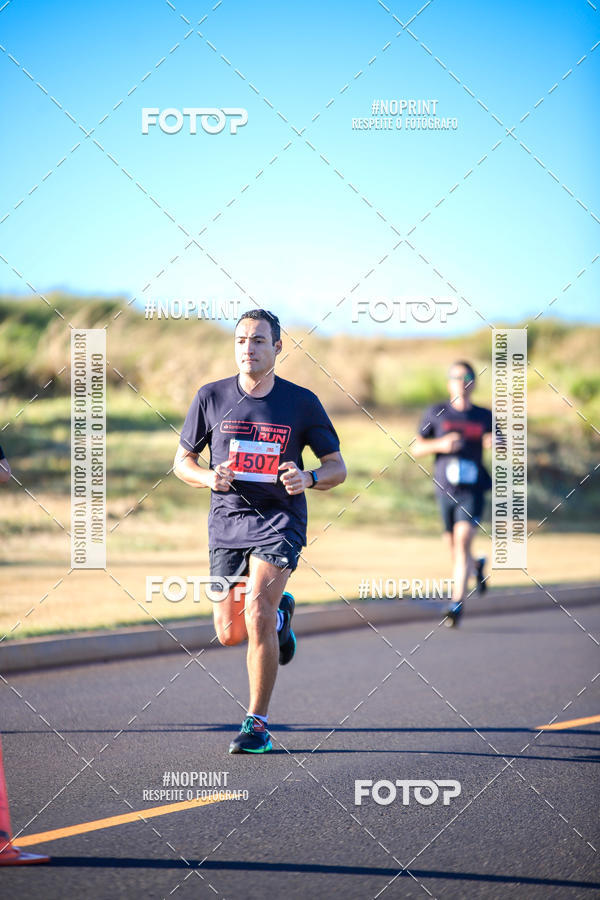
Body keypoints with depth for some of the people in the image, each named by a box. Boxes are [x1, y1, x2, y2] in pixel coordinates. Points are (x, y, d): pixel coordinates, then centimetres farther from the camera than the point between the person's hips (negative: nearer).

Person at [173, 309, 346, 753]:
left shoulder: (302, 402, -2)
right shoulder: (212, 398, 1)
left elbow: (337, 467, 4)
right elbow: (183, 461, 10)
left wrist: (308, 478, -18)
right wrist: (208, 477, -12)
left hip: (280, 520, -3)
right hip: (227, 521, 3)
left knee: (256, 611, -20)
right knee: (230, 632, 4)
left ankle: (258, 724, -9)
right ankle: (280, 614, 40)